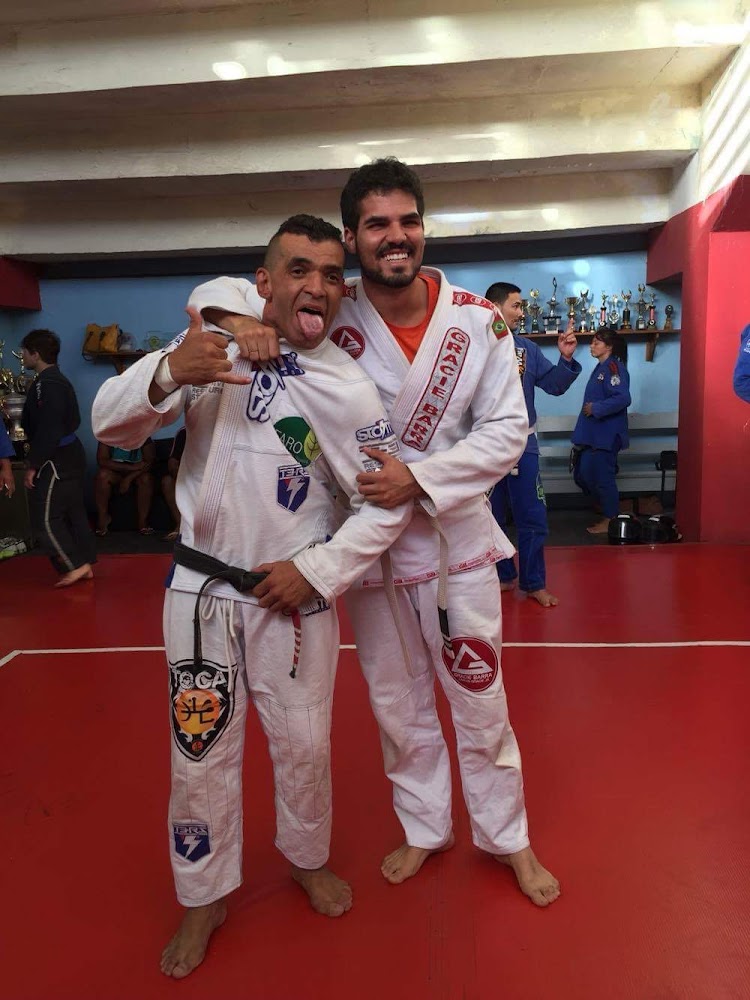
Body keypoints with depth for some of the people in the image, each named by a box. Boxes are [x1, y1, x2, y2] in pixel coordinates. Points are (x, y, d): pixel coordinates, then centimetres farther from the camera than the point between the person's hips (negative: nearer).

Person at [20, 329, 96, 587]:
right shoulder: (57, 379, 14)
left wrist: (33, 465, -17)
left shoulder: (46, 384, -18)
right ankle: (85, 564, 19)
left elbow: (49, 430, -23)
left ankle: (75, 566, 0)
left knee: (44, 519, -3)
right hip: (69, 454, 10)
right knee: (72, 513, 13)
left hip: (57, 460, -10)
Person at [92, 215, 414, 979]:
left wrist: (316, 570, -15)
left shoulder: (347, 389, -12)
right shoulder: (213, 342, -6)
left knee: (303, 744, 16)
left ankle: (308, 859, 46)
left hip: (293, 594, -1)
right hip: (201, 590, 2)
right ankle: (204, 897, 37)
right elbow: (112, 425, -8)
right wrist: (168, 373, -28)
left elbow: (388, 503, -8)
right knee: (200, 750, 13)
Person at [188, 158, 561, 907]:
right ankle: (425, 829, 43)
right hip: (365, 541, 1)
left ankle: (507, 837, 38)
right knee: (397, 705, 18)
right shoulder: (328, 312, -8)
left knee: (479, 699, 14)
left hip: (455, 537, 0)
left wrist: (418, 477, -20)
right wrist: (236, 317, -26)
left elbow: (506, 429, -8)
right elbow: (219, 290, -1)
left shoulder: (476, 320, -7)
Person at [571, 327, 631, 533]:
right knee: (584, 474, 14)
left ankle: (610, 521, 11)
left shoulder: (614, 367, -15)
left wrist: (595, 409, -20)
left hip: (606, 435, -10)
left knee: (603, 476, -2)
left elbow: (623, 398, -26)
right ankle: (607, 509, 30)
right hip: (593, 434, 10)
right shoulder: (601, 367, 15)